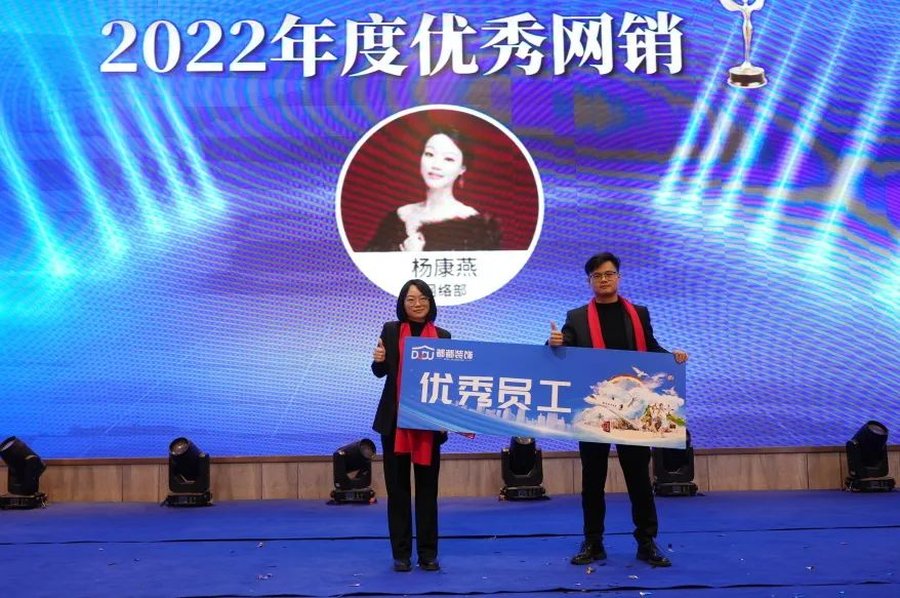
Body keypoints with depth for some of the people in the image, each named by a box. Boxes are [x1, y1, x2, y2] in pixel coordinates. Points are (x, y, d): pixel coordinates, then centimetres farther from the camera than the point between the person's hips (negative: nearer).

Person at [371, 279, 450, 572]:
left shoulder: (443, 336, 5)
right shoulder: (391, 330, 2)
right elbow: (380, 372, 2)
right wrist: (379, 360, -22)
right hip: (395, 419, 0)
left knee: (427, 487, 6)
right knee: (398, 487, 5)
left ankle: (428, 553, 13)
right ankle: (401, 554, 12)